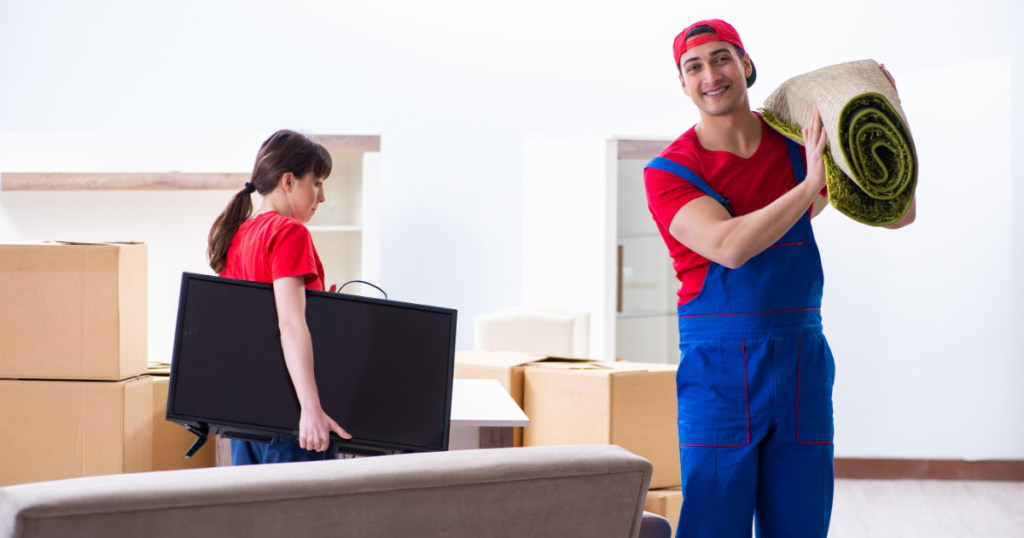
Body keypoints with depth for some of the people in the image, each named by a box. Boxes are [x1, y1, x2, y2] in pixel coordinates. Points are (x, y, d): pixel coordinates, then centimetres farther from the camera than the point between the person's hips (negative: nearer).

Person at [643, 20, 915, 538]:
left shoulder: (799, 144, 8)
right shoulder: (667, 172, -3)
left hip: (802, 365, 3)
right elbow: (728, 246, -20)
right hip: (718, 371, -3)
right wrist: (809, 185, -20)